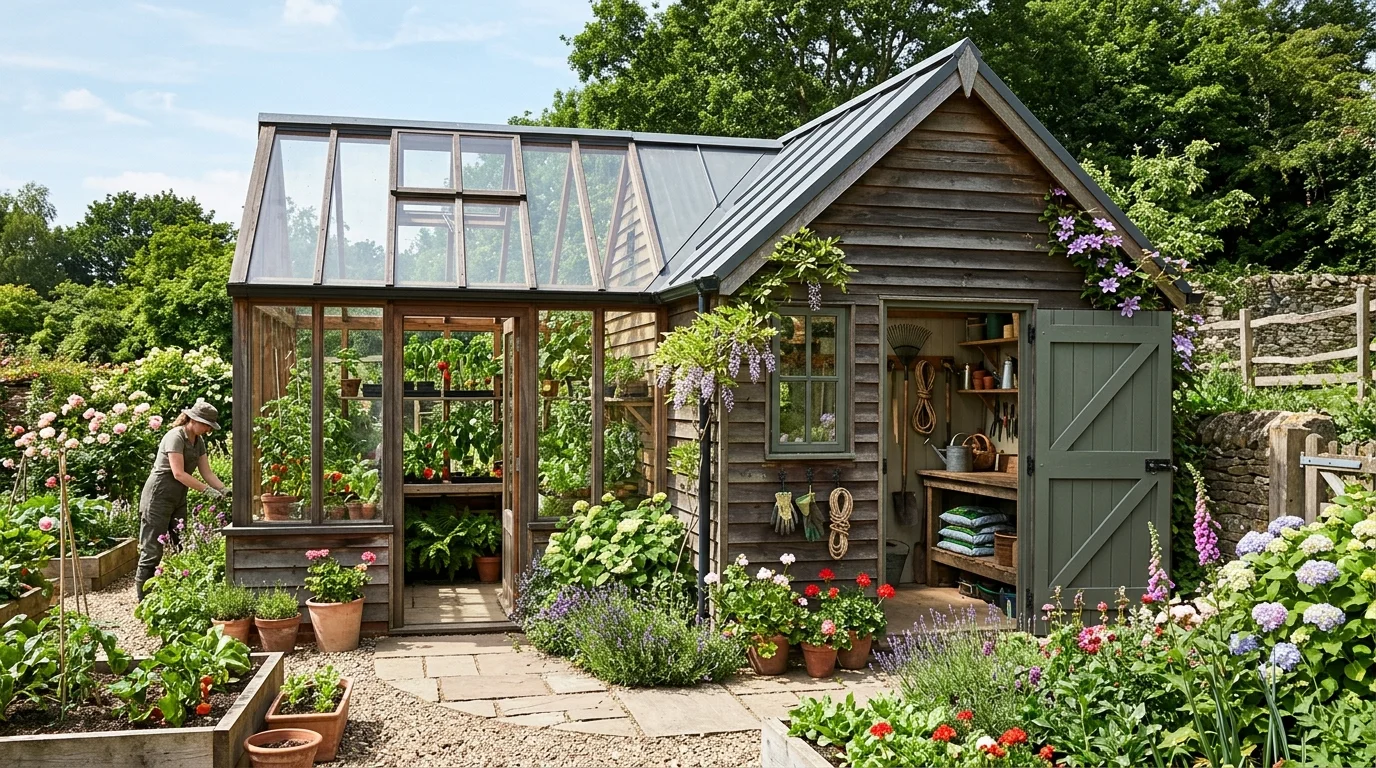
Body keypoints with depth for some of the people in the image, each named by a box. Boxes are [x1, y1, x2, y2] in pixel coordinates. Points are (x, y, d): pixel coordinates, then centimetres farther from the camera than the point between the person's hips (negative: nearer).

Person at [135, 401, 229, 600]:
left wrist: (224, 490, -8)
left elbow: (207, 473, 7)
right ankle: (143, 600, -1)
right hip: (158, 497, -9)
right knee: (152, 550, -6)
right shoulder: (175, 437, -16)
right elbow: (178, 473, -23)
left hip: (179, 499, 9)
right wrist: (207, 490, -25)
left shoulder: (198, 441, 10)